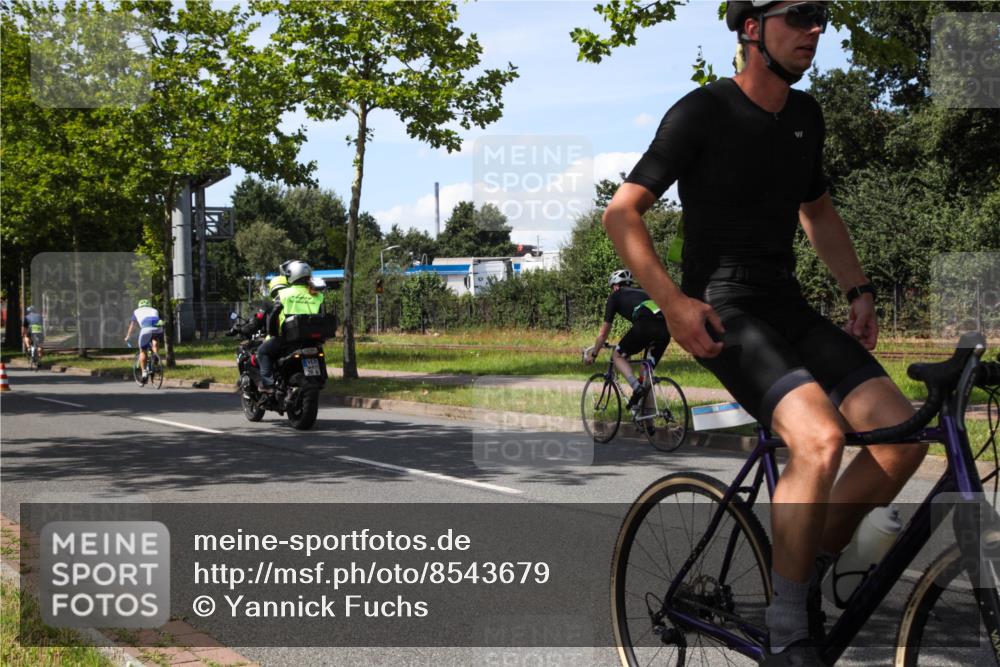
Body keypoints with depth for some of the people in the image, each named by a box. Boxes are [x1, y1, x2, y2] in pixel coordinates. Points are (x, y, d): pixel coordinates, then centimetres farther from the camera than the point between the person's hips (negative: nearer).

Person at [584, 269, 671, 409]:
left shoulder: (616, 296, 23)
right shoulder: (643, 292, 38)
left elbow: (604, 332, 26)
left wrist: (593, 354, 38)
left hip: (645, 326, -5)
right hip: (666, 327, 6)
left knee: (617, 355, 16)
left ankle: (636, 387, -7)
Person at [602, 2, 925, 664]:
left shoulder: (806, 115, 13)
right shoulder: (702, 112, -8)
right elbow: (622, 213, -9)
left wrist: (860, 292, 16)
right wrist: (674, 302, -18)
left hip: (789, 307, 7)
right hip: (723, 314, -7)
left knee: (905, 437, -9)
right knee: (821, 439, -30)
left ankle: (807, 574, 9)